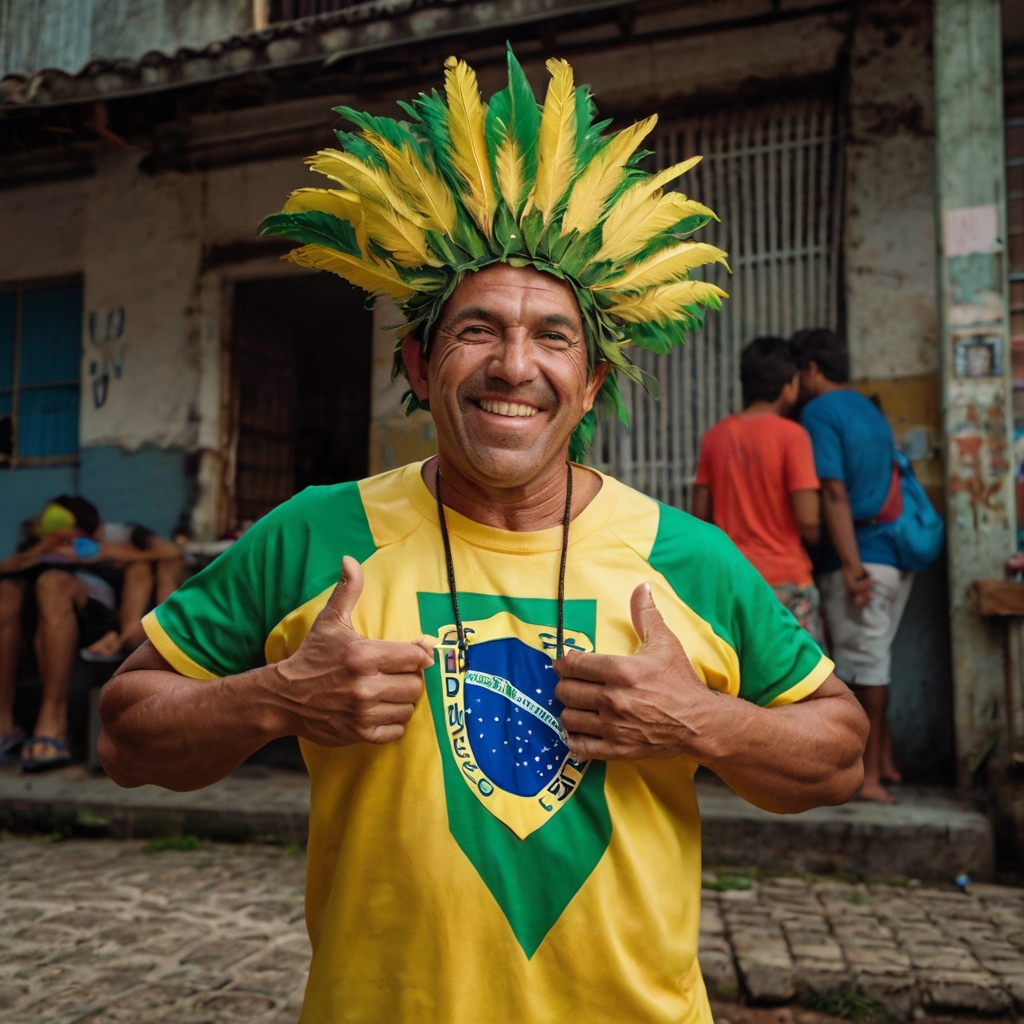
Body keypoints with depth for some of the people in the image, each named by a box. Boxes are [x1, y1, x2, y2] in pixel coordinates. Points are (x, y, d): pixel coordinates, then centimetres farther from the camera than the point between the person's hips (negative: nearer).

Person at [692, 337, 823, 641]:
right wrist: (817, 537, 7)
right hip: (786, 581, -5)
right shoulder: (791, 435, -11)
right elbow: (808, 521, -14)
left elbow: (701, 514, 5)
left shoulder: (715, 436, 2)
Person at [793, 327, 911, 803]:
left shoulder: (818, 412, -9)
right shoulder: (870, 409, 16)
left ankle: (870, 776, 8)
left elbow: (835, 493, -17)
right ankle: (884, 760, 24)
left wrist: (851, 566, -19)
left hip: (861, 557, -8)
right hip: (896, 555, 8)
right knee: (873, 660, 17)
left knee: (863, 665, -1)